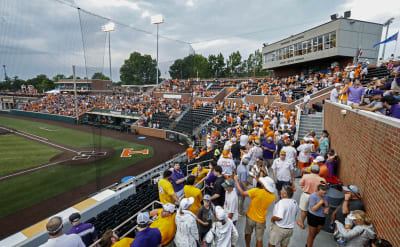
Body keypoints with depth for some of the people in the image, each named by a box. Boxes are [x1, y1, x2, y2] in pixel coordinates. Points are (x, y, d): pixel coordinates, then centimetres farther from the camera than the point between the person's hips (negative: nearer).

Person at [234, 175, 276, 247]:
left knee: (248, 233, 26)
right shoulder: (273, 196, -16)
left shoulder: (257, 191, -29)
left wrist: (236, 181, -16)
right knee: (259, 239, 16)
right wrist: (261, 182, 2)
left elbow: (242, 193, -25)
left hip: (250, 217, -1)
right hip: (261, 220, 1)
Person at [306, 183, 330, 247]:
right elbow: (313, 209, -24)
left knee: (316, 233, 22)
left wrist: (327, 209, -12)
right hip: (313, 217, -7)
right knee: (312, 234, 5)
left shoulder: (325, 196, -2)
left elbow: (328, 206, 10)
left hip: (322, 217, 7)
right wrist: (320, 202, -30)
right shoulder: (313, 196, -21)